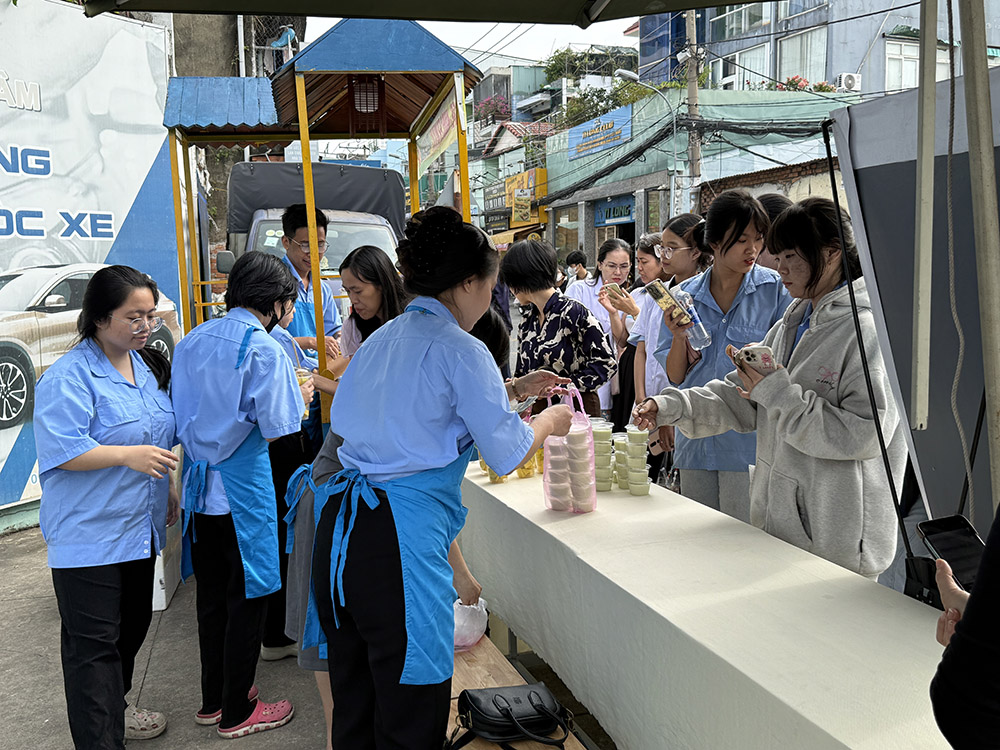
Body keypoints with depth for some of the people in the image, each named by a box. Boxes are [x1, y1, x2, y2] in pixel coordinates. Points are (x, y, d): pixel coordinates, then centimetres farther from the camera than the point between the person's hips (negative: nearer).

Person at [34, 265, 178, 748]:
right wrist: (128, 456, -30)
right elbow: (60, 449, -23)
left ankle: (114, 709, 42)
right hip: (89, 534, -9)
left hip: (139, 525, 9)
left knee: (132, 626, 22)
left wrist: (168, 488, 20)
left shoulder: (145, 365, 9)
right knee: (94, 643, 0)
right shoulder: (69, 376, -17)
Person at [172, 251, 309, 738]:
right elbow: (274, 430, -16)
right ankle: (236, 713, 20)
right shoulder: (265, 350, -15)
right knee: (247, 598, 7)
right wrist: (299, 398, 2)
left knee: (211, 594, 18)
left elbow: (183, 414, 13)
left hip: (198, 485, 7)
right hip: (242, 488, -7)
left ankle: (213, 699, 33)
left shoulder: (191, 341, 6)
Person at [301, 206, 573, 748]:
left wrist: (511, 390, 30)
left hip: (339, 526, 8)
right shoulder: (460, 351, -10)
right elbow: (507, 455, -5)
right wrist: (549, 421, 14)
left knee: (353, 700, 20)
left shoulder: (382, 338, 13)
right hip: (402, 536, -8)